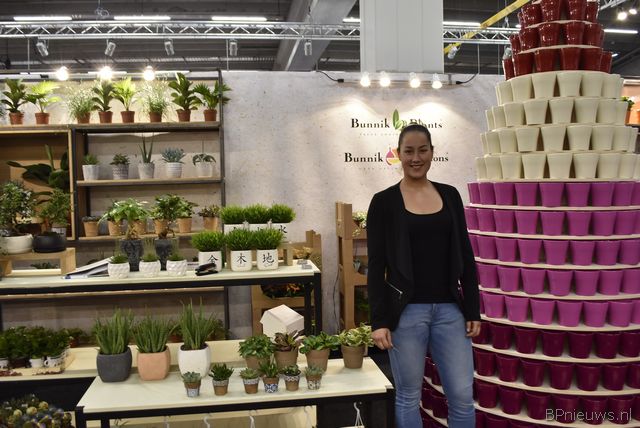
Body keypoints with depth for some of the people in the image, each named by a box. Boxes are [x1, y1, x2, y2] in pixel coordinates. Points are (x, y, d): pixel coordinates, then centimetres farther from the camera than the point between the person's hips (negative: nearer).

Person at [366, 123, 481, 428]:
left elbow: (465, 257, 9)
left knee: (462, 396, 6)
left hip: (449, 310, 3)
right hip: (406, 312, -3)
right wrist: (379, 320, -10)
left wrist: (473, 310, 4)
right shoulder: (384, 201, -4)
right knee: (408, 397, 10)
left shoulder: (450, 195, 7)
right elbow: (376, 266, -5)